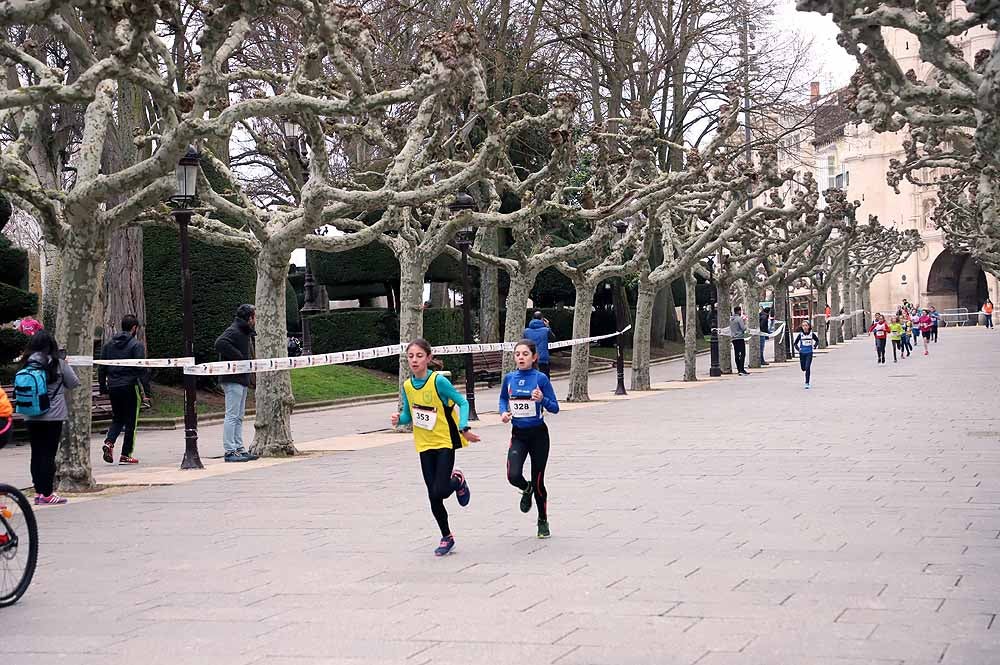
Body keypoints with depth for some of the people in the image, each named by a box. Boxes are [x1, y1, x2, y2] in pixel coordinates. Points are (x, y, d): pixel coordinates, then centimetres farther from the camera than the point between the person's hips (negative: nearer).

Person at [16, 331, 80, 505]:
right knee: (49, 454, -1)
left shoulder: (27, 364, 1)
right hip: (53, 416, -4)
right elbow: (74, 383, 0)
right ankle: (47, 494, 0)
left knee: (36, 453, 10)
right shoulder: (58, 363, -9)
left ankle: (39, 492, 15)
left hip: (31, 417, 4)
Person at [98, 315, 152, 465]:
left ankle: (109, 442, -7)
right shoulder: (136, 345, -7)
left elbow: (101, 368, 11)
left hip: (113, 387, 5)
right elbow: (141, 368, -13)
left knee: (117, 419, 18)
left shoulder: (109, 345, 10)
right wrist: (146, 389, -10)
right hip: (130, 387, -5)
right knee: (130, 421, 4)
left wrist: (103, 388, 16)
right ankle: (126, 455, 4)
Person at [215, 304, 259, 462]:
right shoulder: (233, 331, -13)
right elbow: (220, 344, -30)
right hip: (233, 379, -11)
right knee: (232, 415, -9)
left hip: (242, 379, 11)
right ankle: (230, 451, -8)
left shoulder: (246, 333, 18)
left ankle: (239, 449, 19)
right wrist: (239, 357, -25)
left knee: (238, 417, 13)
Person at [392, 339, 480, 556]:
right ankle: (447, 537, 24)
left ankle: (458, 480, 21)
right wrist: (399, 419, -10)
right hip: (425, 445, 5)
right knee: (433, 497, 5)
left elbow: (463, 402, -9)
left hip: (445, 442, -5)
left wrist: (464, 428, -21)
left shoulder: (439, 381, -15)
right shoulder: (407, 386, 1)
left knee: (440, 491, -15)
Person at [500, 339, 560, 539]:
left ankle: (543, 521, 26)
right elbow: (503, 399, 18)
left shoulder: (541, 378, -10)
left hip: (538, 434, -2)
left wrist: (542, 399, -25)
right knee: (513, 476, -17)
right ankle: (526, 490, 20)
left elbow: (555, 408, -6)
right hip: (518, 434, 2)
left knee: (538, 481, 5)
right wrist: (504, 412, -2)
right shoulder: (509, 378, 0)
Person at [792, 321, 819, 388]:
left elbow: (817, 340, 14)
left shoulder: (812, 334, -4)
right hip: (802, 353, 2)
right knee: (803, 368, 11)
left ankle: (807, 383, -7)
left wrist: (814, 346, -1)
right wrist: (798, 349, -10)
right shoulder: (800, 335, -5)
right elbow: (795, 343, 5)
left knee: (807, 368, -12)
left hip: (809, 353, -2)